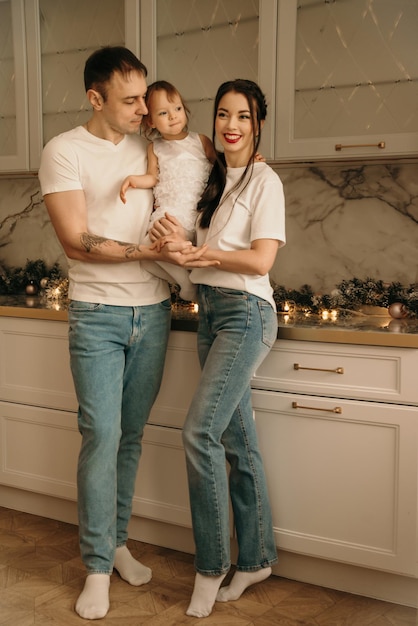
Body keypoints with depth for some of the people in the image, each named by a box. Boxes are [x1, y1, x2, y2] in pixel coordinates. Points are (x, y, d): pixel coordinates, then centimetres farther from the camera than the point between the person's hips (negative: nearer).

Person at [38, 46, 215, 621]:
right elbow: (76, 242, -14)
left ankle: (117, 541, 27)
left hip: (153, 312, 5)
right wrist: (151, 250, -21)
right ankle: (98, 567, 7)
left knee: (130, 436, 11)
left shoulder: (150, 148, 9)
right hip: (98, 314, -4)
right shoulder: (64, 151, -5)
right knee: (102, 435, -6)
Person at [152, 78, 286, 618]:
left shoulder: (264, 181, -5)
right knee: (236, 439, 10)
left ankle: (211, 567, 0)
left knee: (200, 431, -15)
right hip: (210, 310, 7)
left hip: (245, 312, -7)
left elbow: (261, 259, -13)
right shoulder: (214, 177, 16)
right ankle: (256, 559, 21)